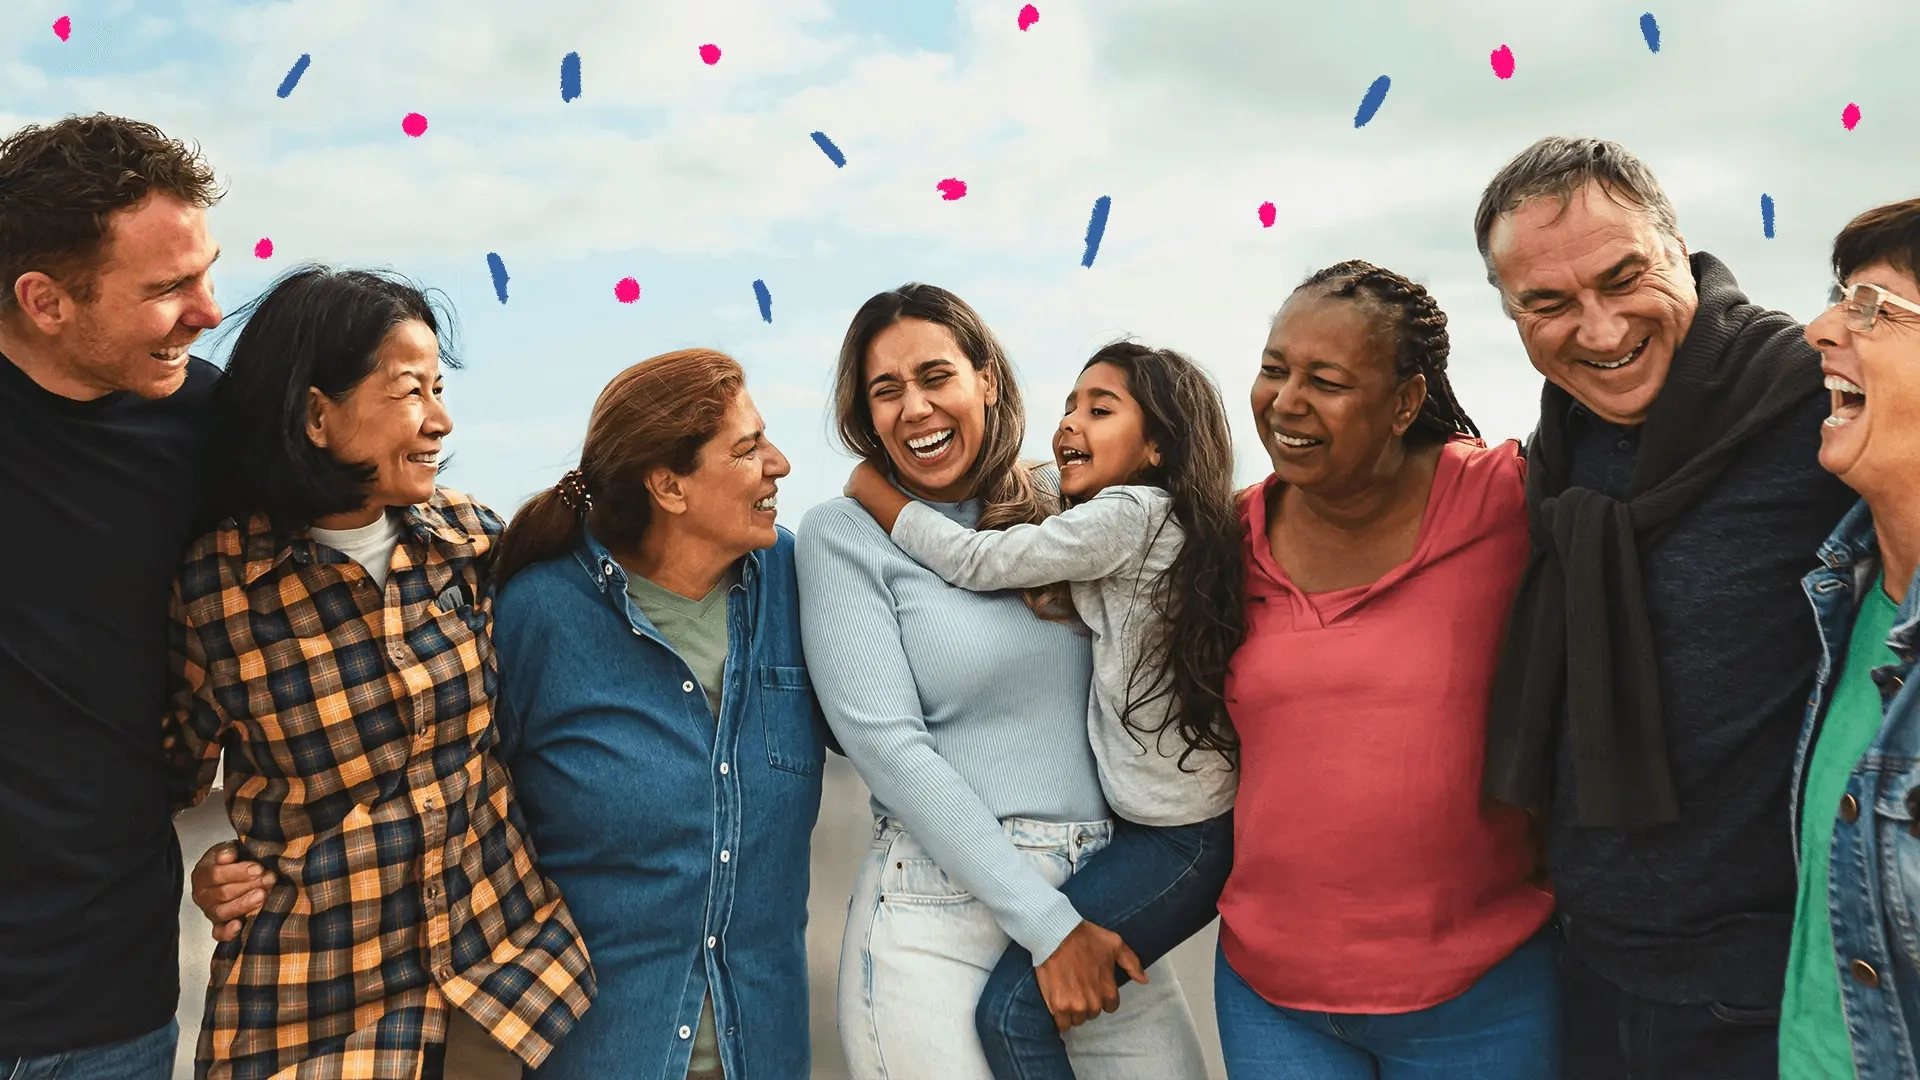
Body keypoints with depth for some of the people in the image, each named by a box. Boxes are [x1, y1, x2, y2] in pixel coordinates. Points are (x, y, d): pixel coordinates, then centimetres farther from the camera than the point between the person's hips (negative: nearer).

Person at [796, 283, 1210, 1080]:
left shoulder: (1056, 509, 7)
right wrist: (1047, 925, -14)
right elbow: (888, 745, -12)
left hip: (1101, 892, 4)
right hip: (940, 906, -4)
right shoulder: (844, 534, -5)